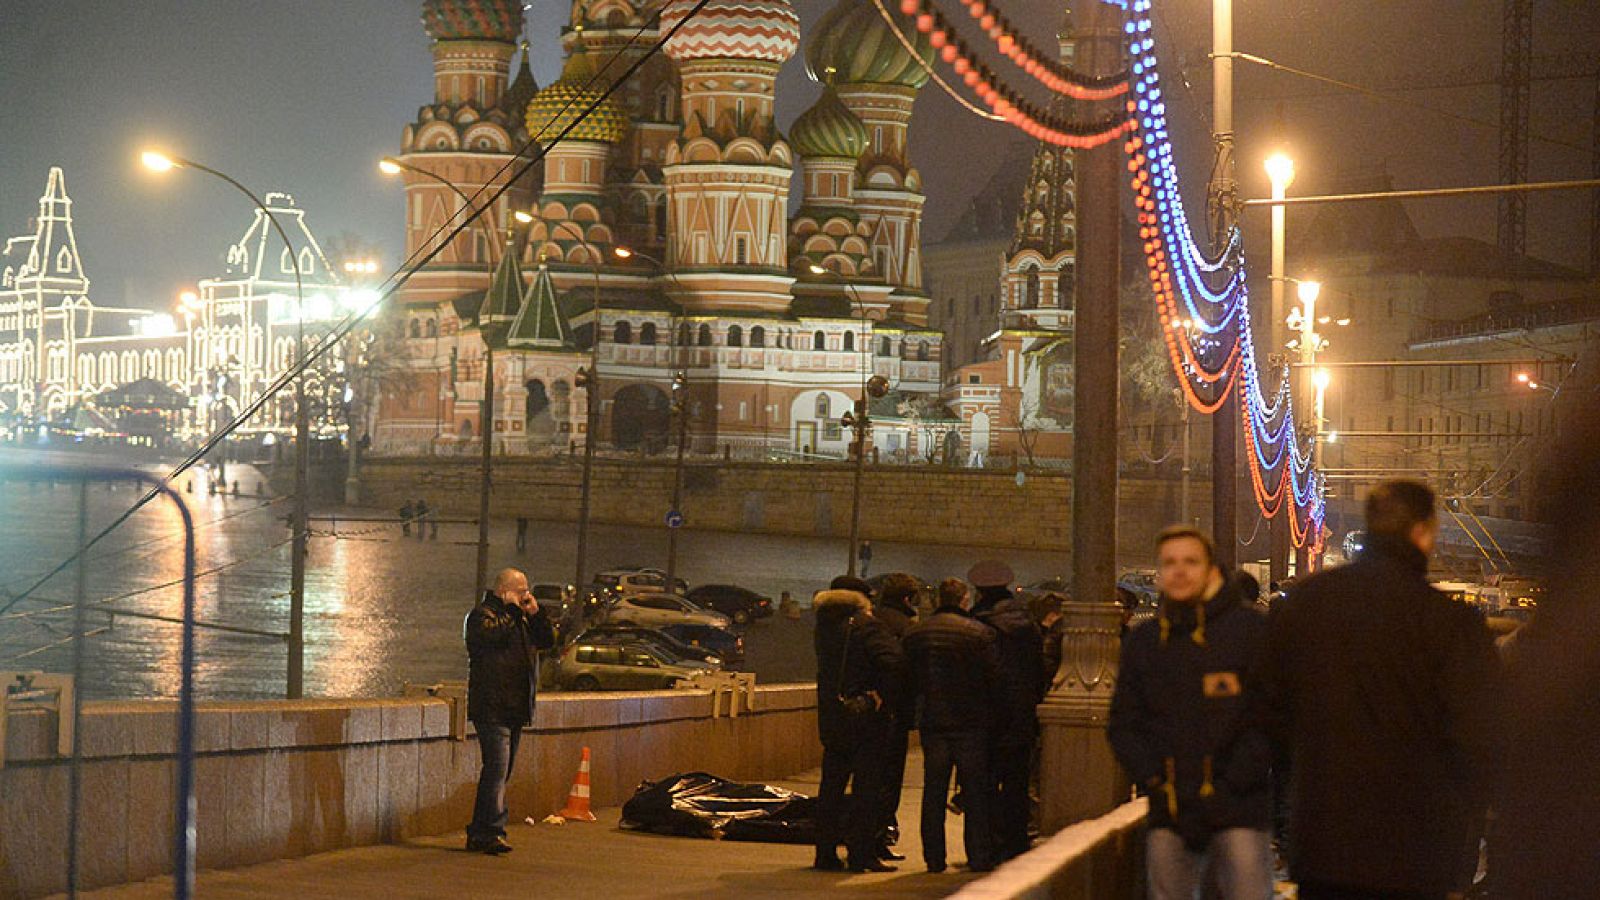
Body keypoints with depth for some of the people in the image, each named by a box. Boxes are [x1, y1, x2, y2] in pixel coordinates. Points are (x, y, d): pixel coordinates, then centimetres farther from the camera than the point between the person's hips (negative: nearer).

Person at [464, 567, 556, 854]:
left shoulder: (522, 618, 20)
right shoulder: (482, 614, -6)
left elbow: (547, 641, 18)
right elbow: (491, 635, -25)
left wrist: (536, 613, 5)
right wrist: (511, 610, -15)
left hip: (515, 709, 9)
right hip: (492, 708, -9)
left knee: (500, 772, 10)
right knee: (497, 768, -17)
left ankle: (479, 833, 14)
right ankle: (490, 832, -19)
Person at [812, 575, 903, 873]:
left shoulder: (825, 627, 8)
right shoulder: (864, 626, -13)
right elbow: (893, 660, -25)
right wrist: (886, 696, -15)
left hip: (831, 718, 6)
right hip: (865, 715, -6)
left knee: (831, 785, 13)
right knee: (866, 787, 0)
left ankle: (825, 853, 15)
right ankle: (862, 854, 0)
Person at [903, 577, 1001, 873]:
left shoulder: (915, 634, 4)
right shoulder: (979, 633, -9)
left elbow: (908, 681, 9)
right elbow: (995, 679, -8)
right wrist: (994, 713, 4)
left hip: (931, 723, 3)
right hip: (970, 723, -3)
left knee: (933, 792, 9)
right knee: (976, 792, 4)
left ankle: (934, 857, 9)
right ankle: (979, 857, 4)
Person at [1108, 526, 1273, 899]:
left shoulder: (1253, 630, 1)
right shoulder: (1141, 641, 15)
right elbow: (1123, 724, 16)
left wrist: (1232, 784, -10)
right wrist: (1152, 777, -1)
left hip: (1238, 813, -4)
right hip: (1169, 813, 4)